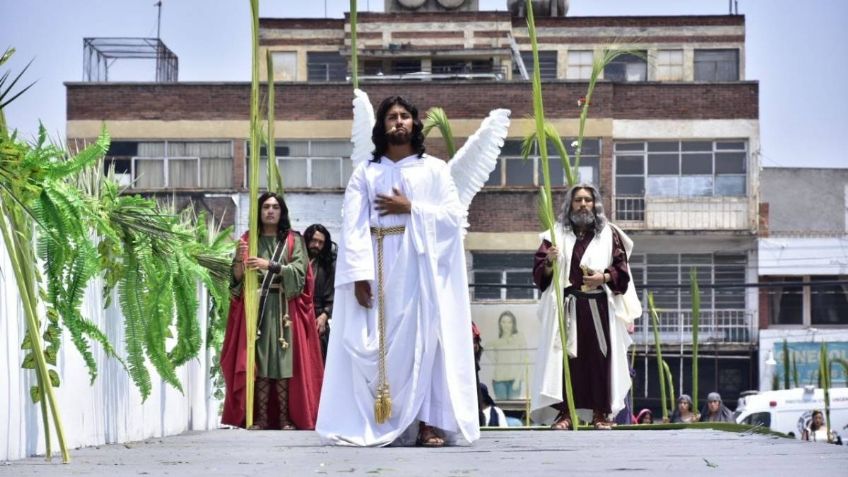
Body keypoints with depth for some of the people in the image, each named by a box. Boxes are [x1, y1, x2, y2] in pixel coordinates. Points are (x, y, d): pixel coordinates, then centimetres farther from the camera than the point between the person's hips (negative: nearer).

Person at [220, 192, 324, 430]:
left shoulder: (293, 240, 9)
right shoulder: (249, 239, 13)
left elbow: (298, 271, -6)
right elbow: (237, 279, 6)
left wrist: (269, 264, -17)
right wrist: (239, 258, -14)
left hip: (284, 309, -1)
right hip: (256, 307, 1)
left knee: (284, 360, -8)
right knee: (258, 360, -6)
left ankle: (285, 417, -7)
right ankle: (261, 417, -6)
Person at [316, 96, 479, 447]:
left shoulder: (435, 169, 11)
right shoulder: (365, 173, 10)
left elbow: (455, 216, 1)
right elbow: (353, 227, -1)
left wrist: (411, 209, -9)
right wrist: (359, 273, -13)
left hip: (421, 266, 0)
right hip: (379, 269, 0)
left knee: (424, 338, -5)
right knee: (378, 343, -4)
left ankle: (428, 421, -6)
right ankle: (379, 424, -3)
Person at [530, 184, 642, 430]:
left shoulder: (609, 234, 11)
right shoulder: (557, 234, 12)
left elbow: (622, 271, 8)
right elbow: (538, 273, 8)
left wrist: (604, 277, -11)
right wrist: (549, 263, -13)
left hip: (599, 307, 0)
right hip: (566, 306, 0)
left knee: (600, 357, -5)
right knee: (565, 357, -8)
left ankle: (601, 413, 0)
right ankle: (564, 413, -8)